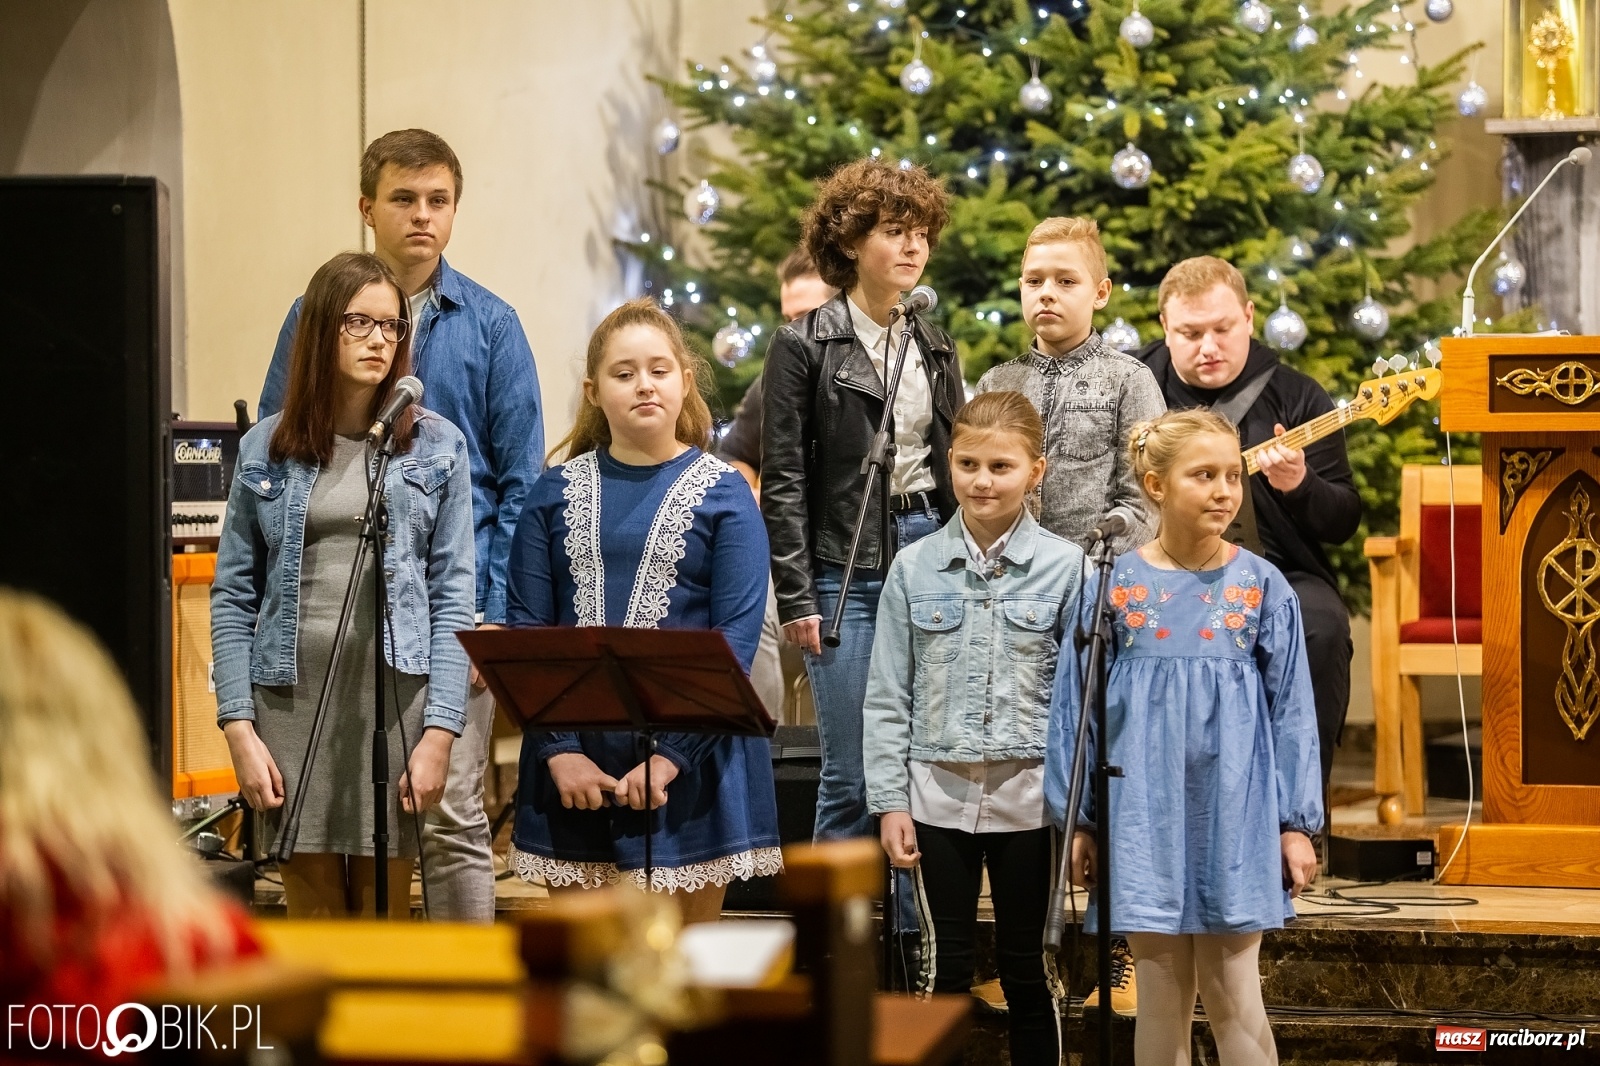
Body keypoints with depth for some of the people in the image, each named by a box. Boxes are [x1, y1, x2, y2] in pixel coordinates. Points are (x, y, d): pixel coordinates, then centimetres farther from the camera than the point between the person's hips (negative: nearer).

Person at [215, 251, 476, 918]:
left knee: (386, 919, 1)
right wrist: (239, 729, -3)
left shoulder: (437, 447, 5)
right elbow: (233, 597, 7)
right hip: (293, 696, 1)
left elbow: (452, 597, 2)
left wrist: (439, 733, -7)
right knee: (313, 917, 3)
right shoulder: (267, 449, 8)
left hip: (395, 699, -1)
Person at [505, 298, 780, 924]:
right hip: (576, 759, 2)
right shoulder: (557, 493, 6)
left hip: (690, 753, -2)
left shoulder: (723, 493, -1)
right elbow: (526, 631, 0)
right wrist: (561, 751, -12)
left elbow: (737, 638, -8)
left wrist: (670, 756, -17)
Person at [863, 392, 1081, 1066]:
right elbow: (887, 695, 3)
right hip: (939, 789, 1)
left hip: (1027, 793, -1)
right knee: (948, 964, 8)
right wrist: (889, 801, -2)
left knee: (1024, 966, 7)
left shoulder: (1065, 567, -2)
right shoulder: (915, 568, 1)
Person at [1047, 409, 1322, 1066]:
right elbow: (1077, 707, 5)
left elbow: (1291, 708, 2)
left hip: (1234, 812, 0)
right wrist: (1080, 822, 4)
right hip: (1147, 816, 1)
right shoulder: (1116, 586, 0)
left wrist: (1296, 823, 0)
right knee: (1162, 1000, 6)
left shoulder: (1262, 586, 0)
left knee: (1233, 999, -1)